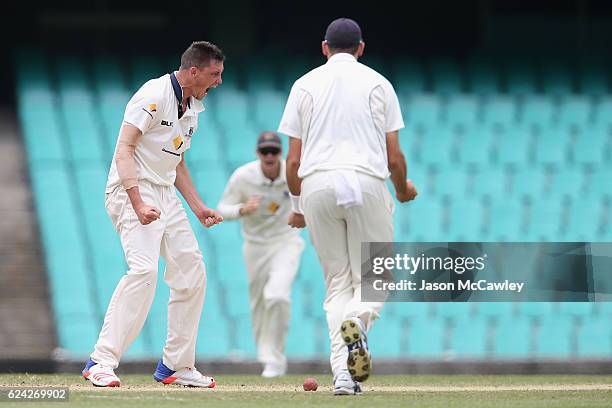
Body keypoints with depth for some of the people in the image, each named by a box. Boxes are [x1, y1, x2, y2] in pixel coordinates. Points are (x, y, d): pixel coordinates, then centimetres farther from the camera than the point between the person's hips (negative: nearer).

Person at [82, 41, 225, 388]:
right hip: (132, 190, -10)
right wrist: (138, 204, -29)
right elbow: (124, 149, -20)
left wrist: (198, 207, 17)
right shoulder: (155, 95, -15)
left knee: (192, 272, 7)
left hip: (166, 195, 10)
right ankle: (102, 362, -24)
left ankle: (176, 366, 17)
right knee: (144, 269, -25)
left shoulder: (194, 108, 14)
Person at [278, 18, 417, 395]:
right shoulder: (378, 84, 9)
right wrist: (403, 191, 25)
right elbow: (394, 155, 6)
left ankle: (343, 373, -5)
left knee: (337, 282, 9)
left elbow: (294, 159, 9)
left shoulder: (306, 85, 12)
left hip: (316, 185, 2)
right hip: (367, 182, -2)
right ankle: (357, 322, -29)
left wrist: (297, 206, 22)